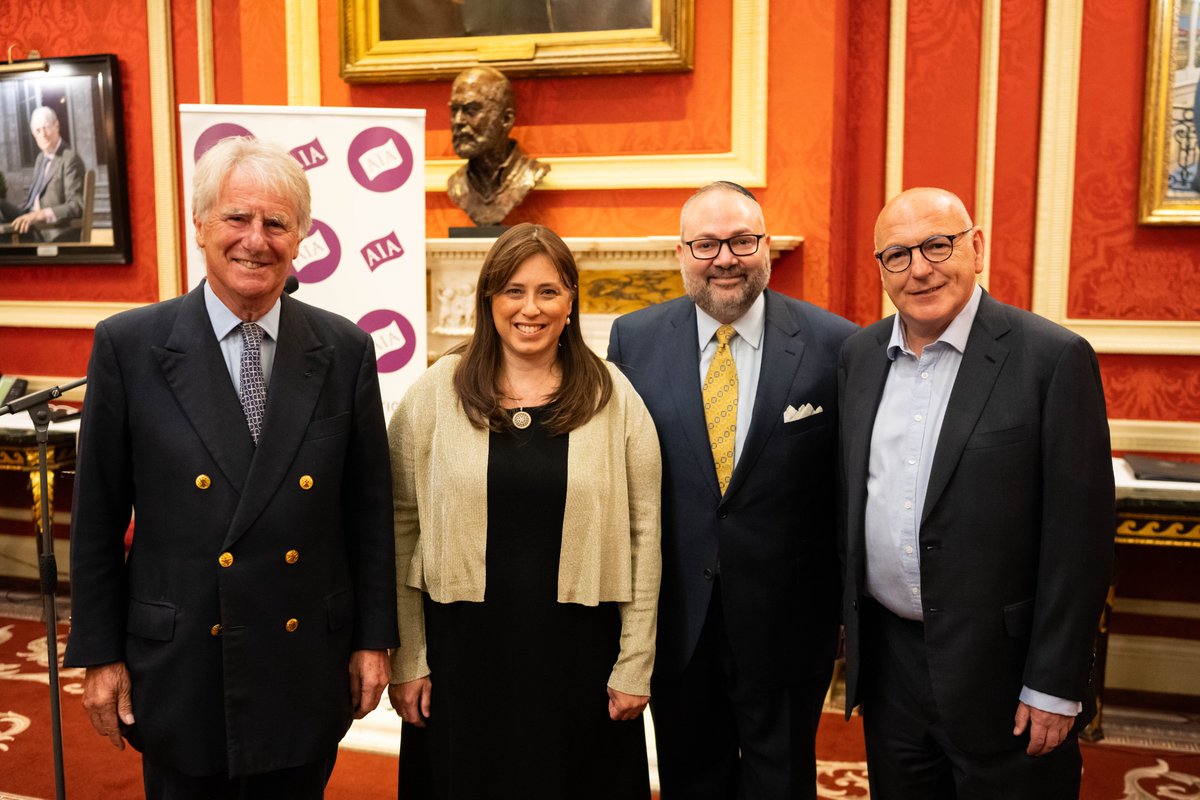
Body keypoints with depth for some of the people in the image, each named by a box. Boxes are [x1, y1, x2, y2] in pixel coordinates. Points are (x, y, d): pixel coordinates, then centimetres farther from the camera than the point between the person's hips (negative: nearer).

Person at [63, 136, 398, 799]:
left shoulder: (346, 350, -3)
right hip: (181, 672, -1)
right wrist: (98, 654, 0)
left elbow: (369, 508, 1)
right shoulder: (128, 346, -7)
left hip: (308, 668, 1)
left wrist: (373, 639, 2)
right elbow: (97, 517, -1)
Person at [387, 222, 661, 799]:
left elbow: (642, 533, -1)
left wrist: (635, 665, -2)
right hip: (462, 649, 0)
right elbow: (402, 529, 0)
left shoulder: (614, 398, -1)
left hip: (578, 653, 0)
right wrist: (406, 661, -2)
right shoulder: (435, 392, -2)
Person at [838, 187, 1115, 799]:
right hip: (887, 657, 5)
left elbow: (1079, 534, -12)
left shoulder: (1054, 357, -12)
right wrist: (850, 630, 11)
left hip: (999, 668, -4)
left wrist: (1055, 685, -12)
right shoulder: (859, 355, 4)